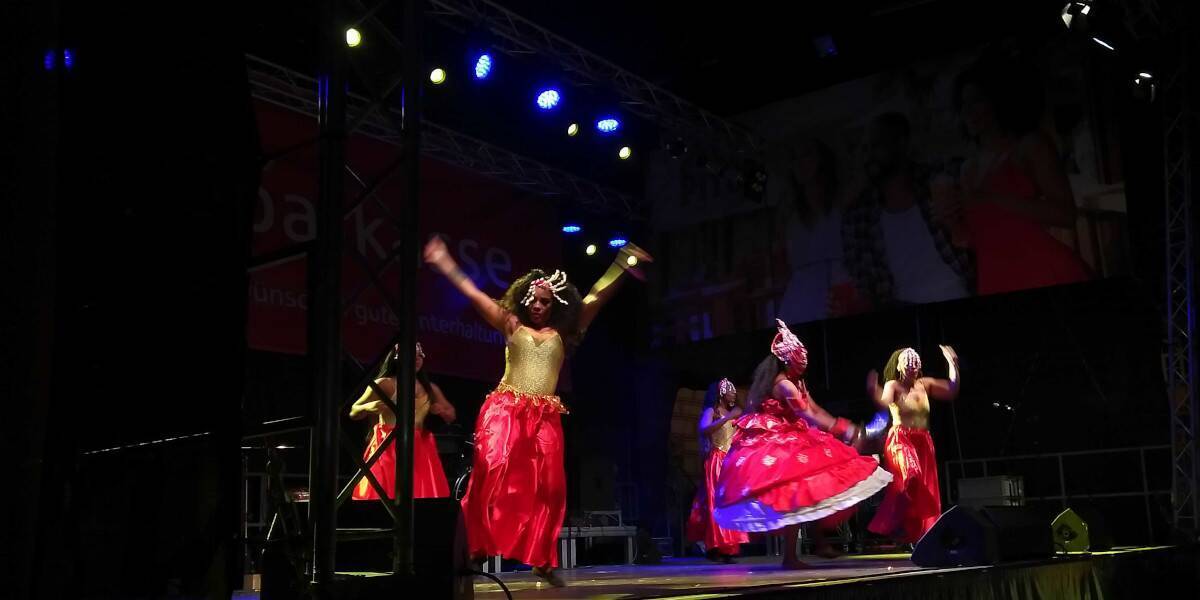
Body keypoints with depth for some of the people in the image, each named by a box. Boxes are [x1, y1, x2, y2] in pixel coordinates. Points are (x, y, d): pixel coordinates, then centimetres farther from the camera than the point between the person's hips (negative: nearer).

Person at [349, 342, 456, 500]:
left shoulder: (430, 388, 13)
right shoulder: (384, 384, 0)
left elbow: (451, 416, 19)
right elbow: (353, 412, 0)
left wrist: (441, 410, -3)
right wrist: (368, 407, -21)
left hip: (420, 450, 4)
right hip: (389, 449, -4)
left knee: (423, 495, -2)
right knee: (387, 496, -9)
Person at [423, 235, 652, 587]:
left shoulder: (562, 334, 13)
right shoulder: (512, 326, 11)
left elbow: (595, 299, 10)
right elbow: (473, 295, 11)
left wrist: (621, 268, 6)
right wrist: (445, 264, 10)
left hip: (544, 416, 2)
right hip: (505, 410, -2)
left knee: (547, 486, -3)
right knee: (494, 473, -19)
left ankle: (542, 560, 7)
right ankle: (476, 548, -15)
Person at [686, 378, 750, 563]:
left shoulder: (732, 412, 19)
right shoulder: (711, 411, -2)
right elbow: (704, 429, -23)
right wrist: (728, 418, -22)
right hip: (717, 462, -7)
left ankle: (727, 548, 5)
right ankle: (717, 546, -12)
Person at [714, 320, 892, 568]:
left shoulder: (795, 382, 11)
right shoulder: (784, 385, -21)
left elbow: (816, 409, 10)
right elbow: (809, 416, -23)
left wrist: (844, 427, 0)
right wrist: (844, 430, -21)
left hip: (784, 442, 11)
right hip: (780, 445, -11)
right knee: (797, 491, -13)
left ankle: (819, 539, 15)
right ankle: (790, 556, -10)